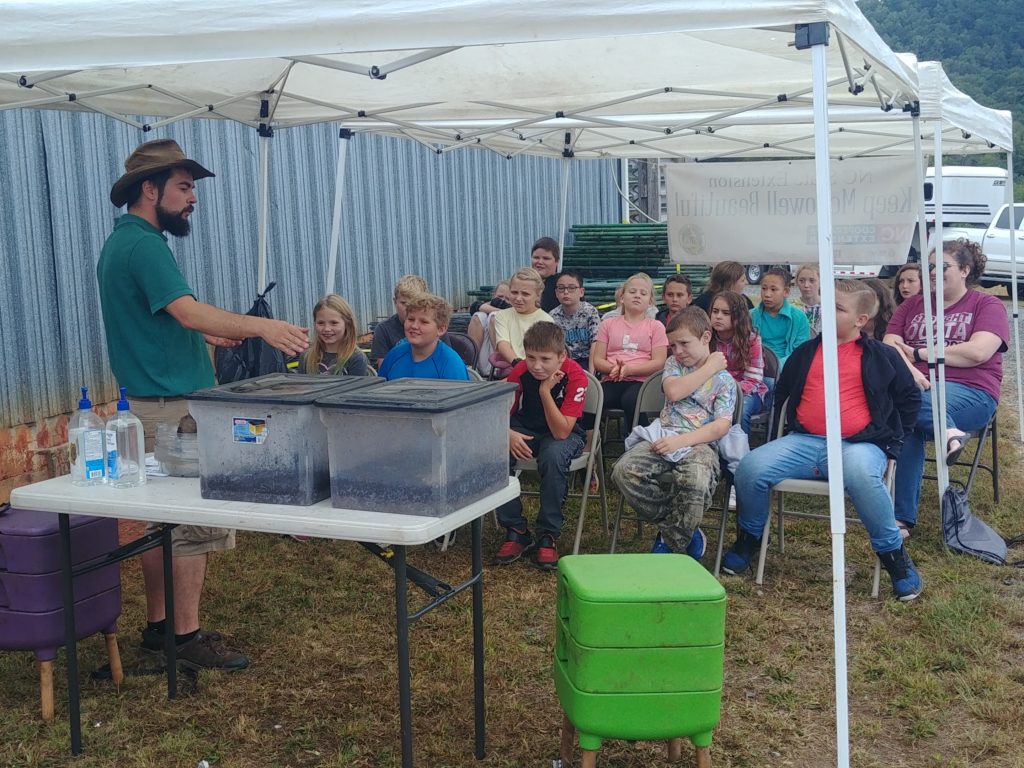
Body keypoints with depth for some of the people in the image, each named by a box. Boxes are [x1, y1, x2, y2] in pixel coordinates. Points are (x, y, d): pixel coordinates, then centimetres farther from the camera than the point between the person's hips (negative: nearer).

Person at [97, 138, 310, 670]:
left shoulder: (122, 242, 16)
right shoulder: (143, 245, -16)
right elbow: (190, 311, -28)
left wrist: (206, 334, 23)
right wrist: (261, 326, -33)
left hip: (149, 402, 10)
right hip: (172, 407, -10)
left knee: (161, 521, 15)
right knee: (195, 524, -5)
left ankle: (158, 625, 23)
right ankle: (187, 638, 1)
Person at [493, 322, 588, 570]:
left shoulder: (575, 376, -24)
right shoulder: (520, 371, -14)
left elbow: (561, 432, -28)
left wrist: (545, 391, -34)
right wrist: (508, 434, -28)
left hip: (564, 434, -3)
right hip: (524, 430, 3)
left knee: (554, 455, -38)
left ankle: (548, 536, -21)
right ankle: (516, 531, -13)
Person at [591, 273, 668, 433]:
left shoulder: (655, 327, 14)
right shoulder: (608, 324, 20)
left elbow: (659, 363, 2)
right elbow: (597, 361, 12)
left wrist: (629, 369, -14)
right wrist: (614, 368, -11)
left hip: (640, 381, -1)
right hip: (611, 381, 2)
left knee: (630, 400, -38)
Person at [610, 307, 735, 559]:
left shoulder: (724, 380, 8)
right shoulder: (673, 363, 19)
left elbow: (721, 426, -6)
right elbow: (673, 391, -4)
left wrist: (682, 440, -18)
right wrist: (709, 368, 1)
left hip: (699, 443, -4)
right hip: (663, 436, 4)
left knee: (695, 482, -40)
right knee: (624, 470, -26)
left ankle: (672, 541, -10)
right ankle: (685, 531, -9)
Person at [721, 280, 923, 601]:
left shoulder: (881, 356, 9)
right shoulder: (806, 352, 19)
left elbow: (910, 397, 17)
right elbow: (780, 394, 29)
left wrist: (894, 437, 10)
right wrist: (787, 428, 18)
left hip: (859, 444, -3)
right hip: (804, 442, 4)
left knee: (861, 474, -41)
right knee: (750, 467, -22)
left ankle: (893, 553, -18)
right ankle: (750, 537, 7)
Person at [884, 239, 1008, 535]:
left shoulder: (987, 305, 9)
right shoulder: (912, 305, 21)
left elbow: (978, 352, -8)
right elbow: (889, 345, 8)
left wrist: (919, 353, -4)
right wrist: (908, 369, -15)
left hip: (969, 392, -4)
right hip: (917, 387, 4)